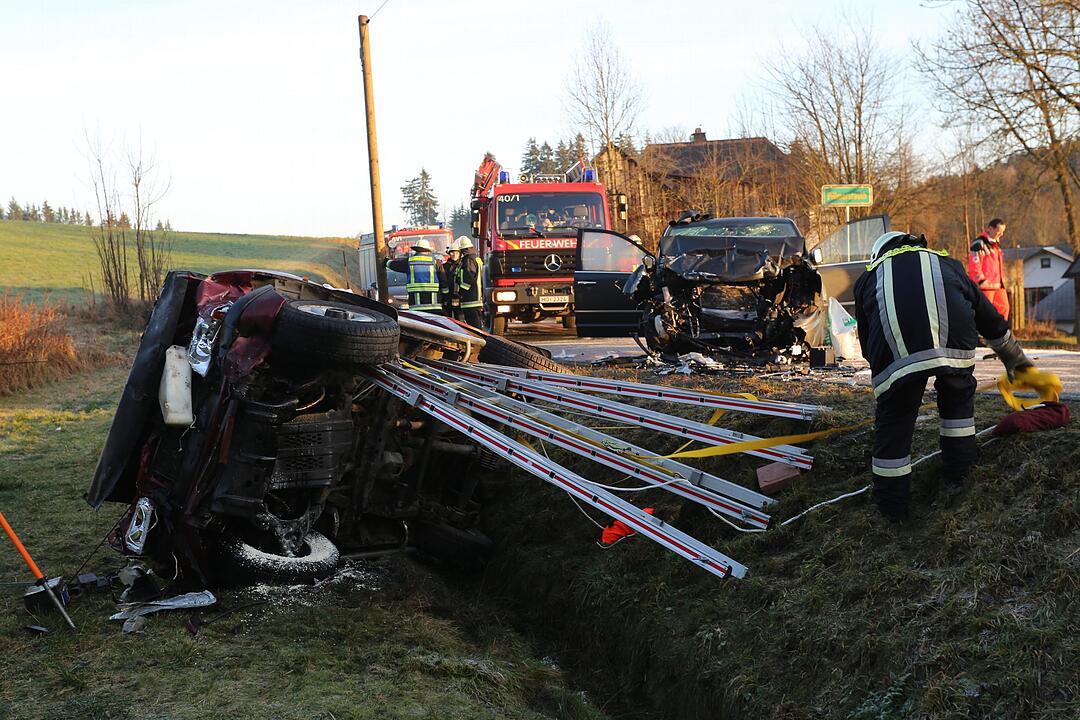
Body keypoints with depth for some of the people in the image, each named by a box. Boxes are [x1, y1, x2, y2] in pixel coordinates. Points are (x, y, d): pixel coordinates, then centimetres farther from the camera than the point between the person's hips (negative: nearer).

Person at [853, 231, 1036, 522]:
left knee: (893, 419, 14)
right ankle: (959, 465, 41)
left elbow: (867, 345, 34)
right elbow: (989, 317, 47)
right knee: (958, 394, 31)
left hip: (895, 351, -1)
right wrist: (1013, 358, 63)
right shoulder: (947, 263, 38)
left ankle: (891, 508, 20)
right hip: (953, 343, 1)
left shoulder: (869, 276, 34)